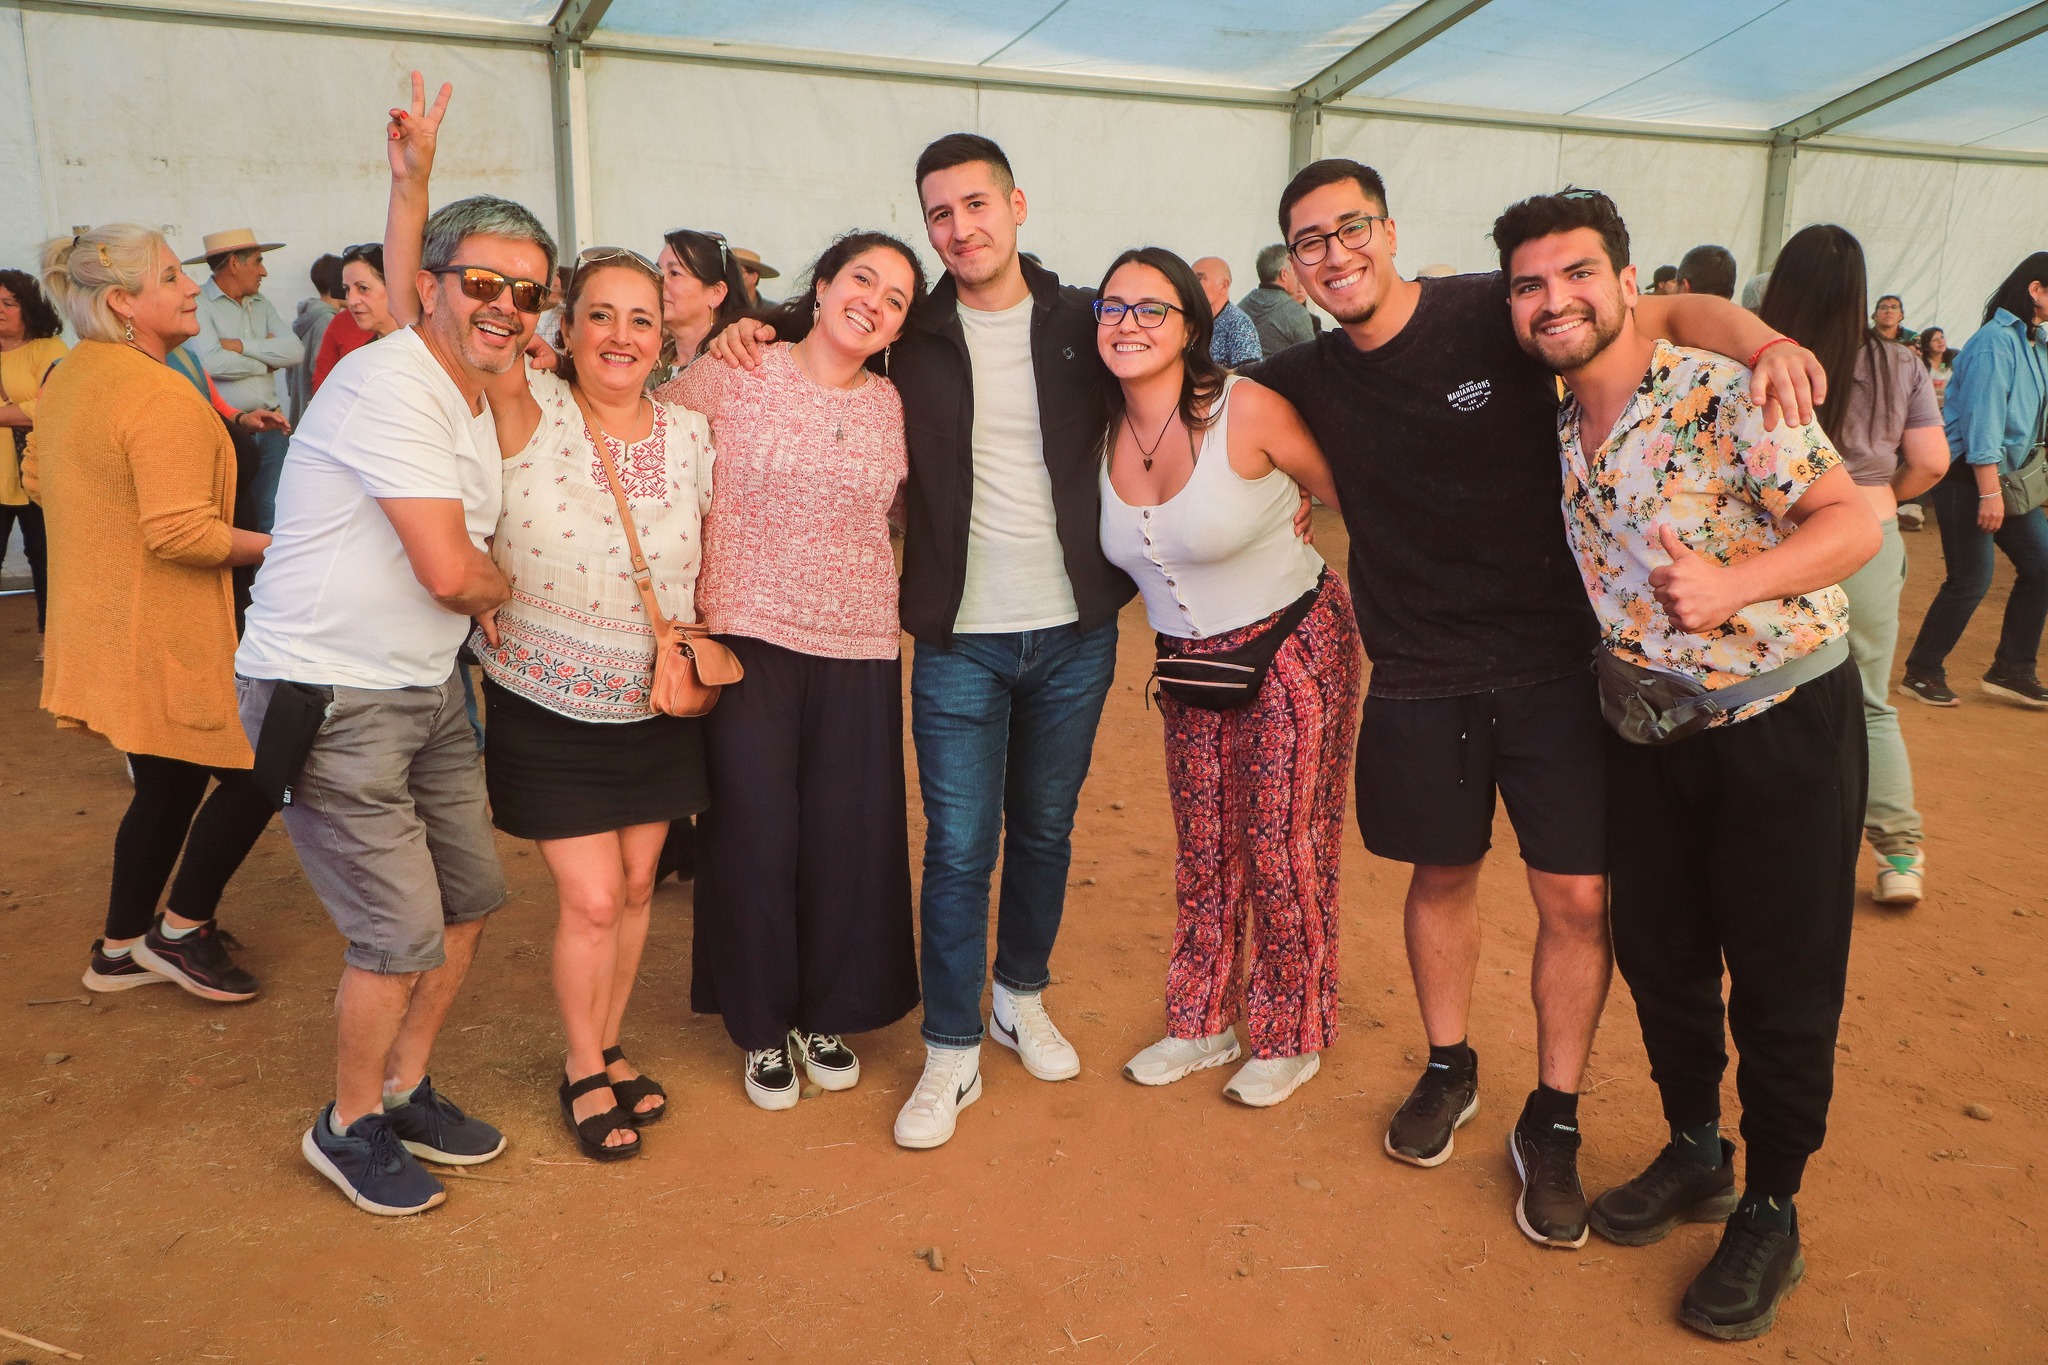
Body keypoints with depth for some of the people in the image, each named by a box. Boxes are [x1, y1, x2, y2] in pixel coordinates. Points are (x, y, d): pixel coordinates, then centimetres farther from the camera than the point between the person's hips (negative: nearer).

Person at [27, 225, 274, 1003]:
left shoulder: (66, 379, 10)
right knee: (253, 770, 4)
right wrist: (273, 546, -16)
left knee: (166, 787, 20)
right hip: (163, 639, -10)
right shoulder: (162, 398, -22)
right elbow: (182, 531, -28)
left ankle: (120, 950, 31)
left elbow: (38, 480, 24)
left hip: (98, 619, 10)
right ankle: (182, 930, 15)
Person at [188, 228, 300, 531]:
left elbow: (295, 351, 0)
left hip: (270, 427, 6)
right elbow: (211, 363, -21)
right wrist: (266, 361, -5)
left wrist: (242, 345, -10)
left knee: (274, 518, 7)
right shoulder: (198, 304, -7)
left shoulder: (261, 304, 15)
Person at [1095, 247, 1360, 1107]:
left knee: (1283, 849, 3)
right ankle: (1204, 1024, 33)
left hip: (1293, 646, -5)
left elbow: (1353, 496, -10)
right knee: (1201, 850, 14)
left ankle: (1291, 1037, 25)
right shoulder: (1105, 432, -4)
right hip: (1189, 664, 5)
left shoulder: (1246, 409, -20)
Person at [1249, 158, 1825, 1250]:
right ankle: (1448, 1070, 38)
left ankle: (1552, 1121, 19)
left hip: (1550, 660, -2)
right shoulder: (1306, 378, 1)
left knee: (1576, 896, 0)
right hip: (1416, 677, 3)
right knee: (1440, 874, 16)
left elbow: (1672, 313, -7)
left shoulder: (1493, 316, -10)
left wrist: (1764, 341, -25)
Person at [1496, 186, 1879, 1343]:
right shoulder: (1555, 431, 3)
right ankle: (1696, 1155, 39)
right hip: (1649, 733, 6)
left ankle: (1771, 1215, 25)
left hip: (1784, 724, -6)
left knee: (1782, 984, 5)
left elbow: (1855, 522, -19)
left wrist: (1731, 583, -33)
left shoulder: (1721, 393, -16)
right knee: (1658, 957, 16)